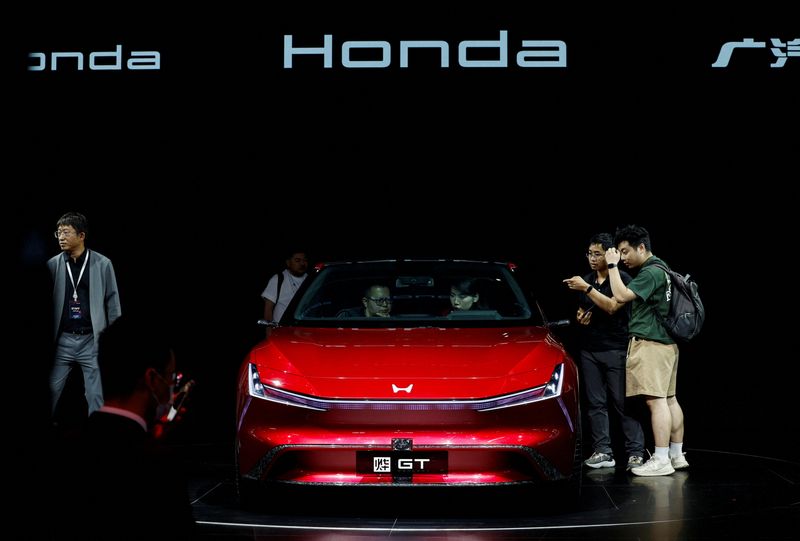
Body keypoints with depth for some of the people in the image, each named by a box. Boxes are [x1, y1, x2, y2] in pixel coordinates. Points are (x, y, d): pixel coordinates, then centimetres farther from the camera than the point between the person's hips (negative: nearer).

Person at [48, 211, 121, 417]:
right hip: (62, 340, 1)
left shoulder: (102, 264, -2)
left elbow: (112, 303, 1)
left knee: (96, 395, 3)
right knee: (51, 390, 2)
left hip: (92, 340, -1)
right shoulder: (53, 265, 1)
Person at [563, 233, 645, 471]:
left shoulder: (622, 279, -5)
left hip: (615, 350, -6)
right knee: (596, 404, 2)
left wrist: (586, 289, -22)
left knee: (623, 403, -6)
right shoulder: (586, 280, 14)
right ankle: (602, 452, 3)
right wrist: (580, 318, 3)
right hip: (589, 351, 6)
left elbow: (612, 306, -19)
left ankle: (635, 453, -3)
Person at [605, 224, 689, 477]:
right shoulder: (660, 270, 18)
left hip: (650, 343, -11)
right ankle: (677, 455, 17)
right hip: (667, 342, 11)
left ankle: (661, 460, -13)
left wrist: (612, 265, -13)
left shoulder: (651, 272, -14)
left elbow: (621, 296, -21)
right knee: (669, 399, 12)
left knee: (656, 400, -11)